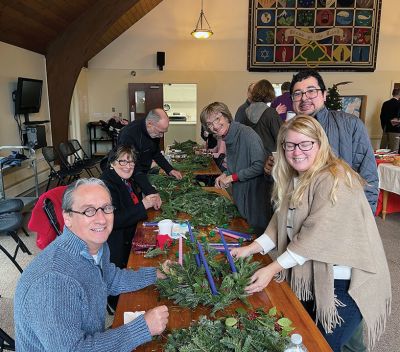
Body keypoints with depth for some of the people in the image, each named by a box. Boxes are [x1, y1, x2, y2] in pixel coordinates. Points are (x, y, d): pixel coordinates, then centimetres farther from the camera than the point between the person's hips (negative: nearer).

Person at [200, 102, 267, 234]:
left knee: (258, 232, 5)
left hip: (254, 193, -8)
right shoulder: (227, 138, 8)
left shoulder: (247, 133, -20)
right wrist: (225, 175, 0)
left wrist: (231, 177, -17)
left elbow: (260, 166, -25)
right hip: (239, 195, 8)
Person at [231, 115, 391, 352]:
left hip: (343, 282, -8)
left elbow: (317, 236, -28)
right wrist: (251, 248, -8)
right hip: (309, 276, 8)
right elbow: (281, 223, 5)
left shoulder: (335, 180, -23)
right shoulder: (293, 179, 5)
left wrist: (272, 269, -26)